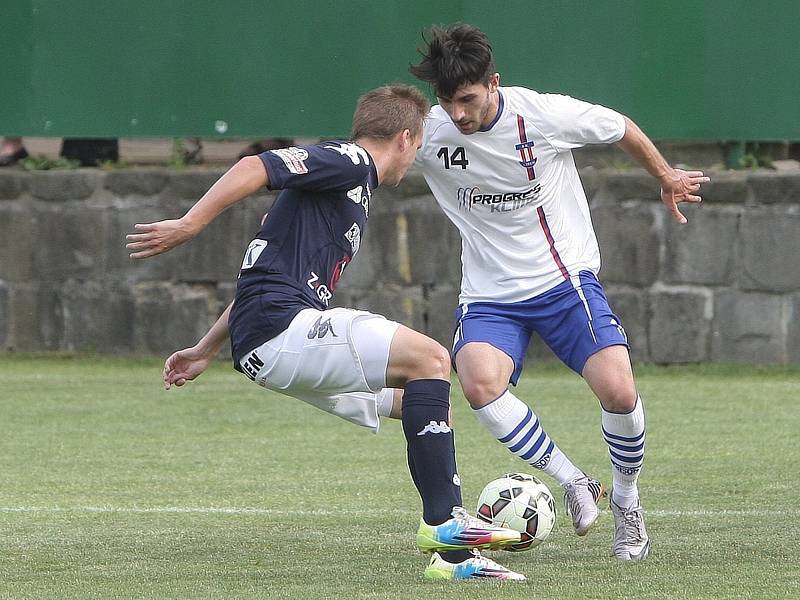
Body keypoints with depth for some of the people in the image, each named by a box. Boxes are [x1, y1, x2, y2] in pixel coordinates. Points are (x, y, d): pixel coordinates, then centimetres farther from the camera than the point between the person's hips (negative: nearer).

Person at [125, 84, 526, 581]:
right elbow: (255, 168, -17)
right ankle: (444, 522, -21)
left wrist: (206, 350, 33)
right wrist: (188, 226, -24)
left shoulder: (356, 188, 28)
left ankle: (454, 555, 6)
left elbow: (269, 275, 32)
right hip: (280, 328, -10)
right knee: (430, 359, -18)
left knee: (428, 400, 13)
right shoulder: (348, 162, -2)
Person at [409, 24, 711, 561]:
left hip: (566, 279, -1)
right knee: (479, 381, -31)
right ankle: (574, 484, -13)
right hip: (489, 296, 1)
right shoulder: (428, 133, -11)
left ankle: (627, 501, 10)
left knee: (618, 392, -21)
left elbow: (623, 130, 5)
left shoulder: (547, 114, -15)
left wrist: (668, 179, 20)